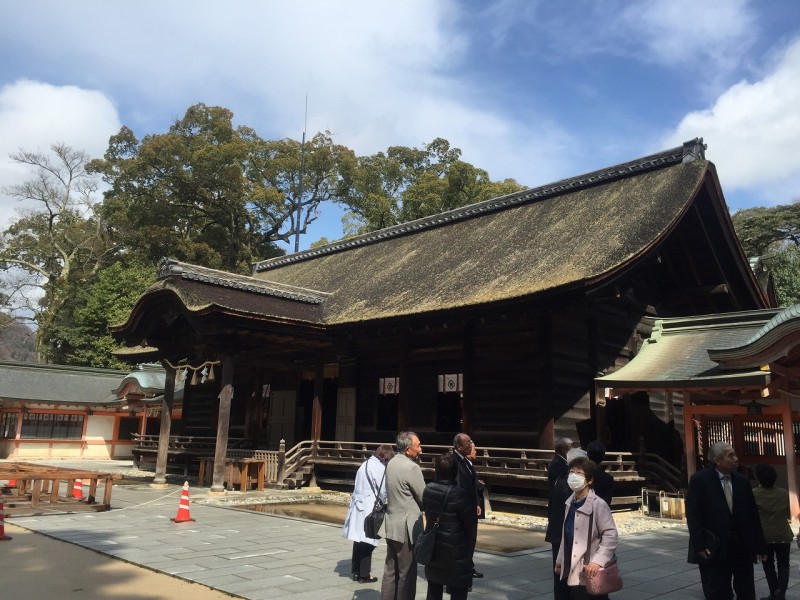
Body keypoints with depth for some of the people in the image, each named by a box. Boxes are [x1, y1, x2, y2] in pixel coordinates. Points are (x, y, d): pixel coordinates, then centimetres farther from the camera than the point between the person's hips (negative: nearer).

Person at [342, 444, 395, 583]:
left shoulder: (366, 464, 13)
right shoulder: (379, 467, -13)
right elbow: (383, 491, -11)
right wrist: (382, 503, 10)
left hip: (358, 506, 8)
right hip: (369, 508, -8)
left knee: (359, 540, 14)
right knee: (367, 543, 1)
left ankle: (355, 572, 22)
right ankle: (364, 575, 8)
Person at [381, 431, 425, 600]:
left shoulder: (392, 462, 7)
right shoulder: (411, 467, -20)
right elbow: (424, 498, -13)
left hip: (391, 525, 8)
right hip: (407, 528, -8)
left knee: (391, 570, 14)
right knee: (407, 573, 3)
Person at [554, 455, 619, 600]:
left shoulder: (598, 504, -15)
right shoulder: (570, 503, 8)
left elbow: (611, 535, -19)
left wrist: (597, 561, -25)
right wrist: (560, 560, 19)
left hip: (590, 573, -7)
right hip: (573, 571, 7)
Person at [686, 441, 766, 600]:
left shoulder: (742, 481, 6)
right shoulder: (699, 480, -9)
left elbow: (753, 515, 9)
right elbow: (693, 515, -12)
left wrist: (759, 545, 7)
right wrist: (699, 545, -17)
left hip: (743, 548, 4)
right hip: (714, 550, -4)